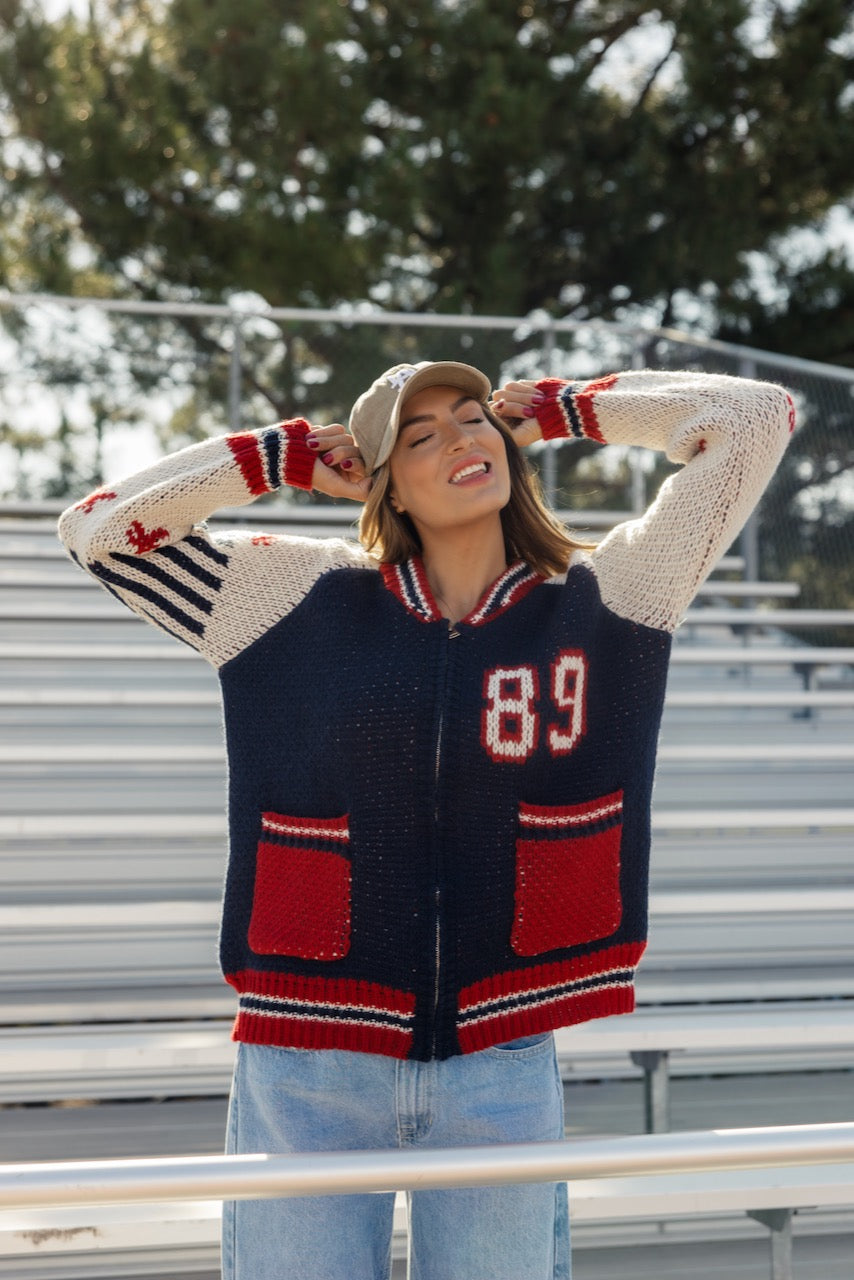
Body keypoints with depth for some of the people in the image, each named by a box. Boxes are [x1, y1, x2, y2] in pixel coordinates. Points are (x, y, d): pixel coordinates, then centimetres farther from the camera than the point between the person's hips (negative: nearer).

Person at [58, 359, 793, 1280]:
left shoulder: (602, 598, 3)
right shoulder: (308, 597, 3)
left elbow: (755, 417, 4)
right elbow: (98, 530, 4)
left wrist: (551, 411, 9)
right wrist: (288, 456, 5)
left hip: (501, 1066, 1)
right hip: (310, 1062, -1)